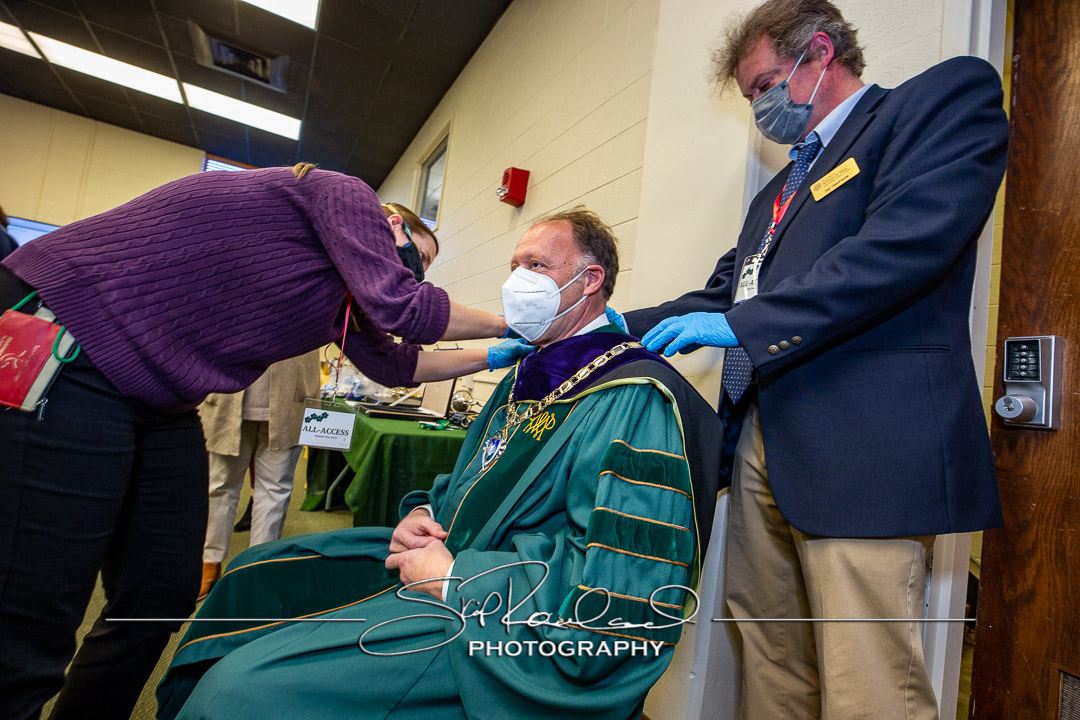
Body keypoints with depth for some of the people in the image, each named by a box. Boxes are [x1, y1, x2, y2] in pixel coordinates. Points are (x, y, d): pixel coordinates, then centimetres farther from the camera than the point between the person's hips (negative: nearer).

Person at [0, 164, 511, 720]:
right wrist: (506, 324, -4)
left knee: (163, 597, 12)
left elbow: (394, 365, 22)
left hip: (162, 405, 10)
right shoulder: (343, 194, -7)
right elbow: (400, 306, -20)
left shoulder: (347, 299, 16)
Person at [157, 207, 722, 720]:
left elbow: (624, 589, -25)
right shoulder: (530, 375, 13)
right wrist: (423, 513, 0)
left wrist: (456, 576, -20)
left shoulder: (637, 399, -18)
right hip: (443, 556, 9)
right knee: (254, 576, 12)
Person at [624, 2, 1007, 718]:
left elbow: (907, 243, -13)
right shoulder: (777, 191, 28)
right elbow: (723, 295, 23)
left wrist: (742, 326, -13)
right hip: (765, 445, 8)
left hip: (862, 445, -7)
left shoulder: (947, 94, 5)